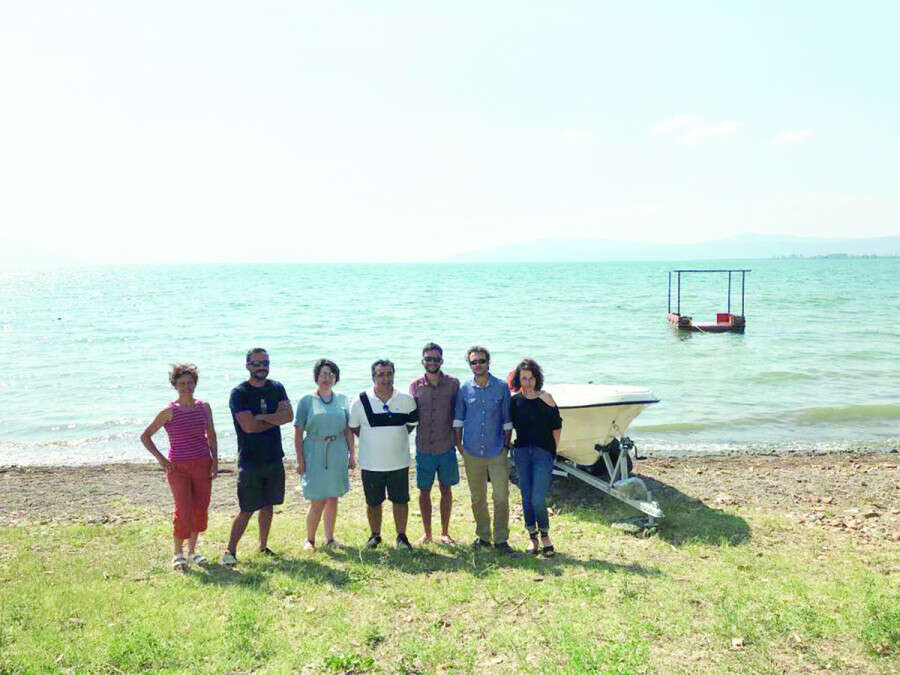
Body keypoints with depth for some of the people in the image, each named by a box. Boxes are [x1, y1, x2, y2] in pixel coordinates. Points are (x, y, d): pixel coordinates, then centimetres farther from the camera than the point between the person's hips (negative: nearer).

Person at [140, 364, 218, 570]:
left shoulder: (204, 407, 5)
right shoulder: (169, 412, -5)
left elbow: (211, 436, 15)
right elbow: (145, 436, 1)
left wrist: (215, 459, 5)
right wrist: (160, 459, -6)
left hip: (202, 464, 4)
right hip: (178, 467, -3)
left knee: (200, 509, 7)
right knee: (183, 510, -8)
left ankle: (192, 551, 22)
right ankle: (178, 554, 8)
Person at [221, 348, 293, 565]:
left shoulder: (276, 388, 8)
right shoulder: (239, 393, -7)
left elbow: (289, 415, -6)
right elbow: (248, 426, -17)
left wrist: (262, 417, -15)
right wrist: (274, 419, -6)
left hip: (274, 458, 5)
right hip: (250, 460, -5)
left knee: (268, 505, 13)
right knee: (247, 510, -5)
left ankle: (263, 545, 25)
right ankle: (230, 550, 5)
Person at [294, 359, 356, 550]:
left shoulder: (342, 399, 8)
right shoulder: (307, 401, -1)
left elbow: (348, 430, 12)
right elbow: (298, 432, -3)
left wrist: (351, 454, 8)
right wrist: (299, 460, -7)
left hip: (337, 454, 3)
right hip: (315, 454, -3)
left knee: (333, 499, 10)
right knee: (317, 502, -4)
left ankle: (330, 537, 23)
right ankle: (309, 540, 14)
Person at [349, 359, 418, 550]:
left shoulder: (406, 400, -3)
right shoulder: (361, 400, -7)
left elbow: (412, 424, 12)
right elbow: (354, 427, 6)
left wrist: (396, 437, 5)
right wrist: (372, 441, 3)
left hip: (399, 462, 1)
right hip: (371, 463, 0)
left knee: (401, 500, 6)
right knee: (373, 502, 11)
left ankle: (401, 536, 21)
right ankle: (375, 535, 29)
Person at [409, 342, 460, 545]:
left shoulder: (453, 383, -3)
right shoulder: (415, 385, 1)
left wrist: (457, 439, 1)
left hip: (446, 447, -1)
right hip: (423, 448, 1)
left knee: (446, 489, 9)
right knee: (424, 490, 9)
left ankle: (445, 533, 23)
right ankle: (427, 533, 23)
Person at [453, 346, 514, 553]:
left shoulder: (502, 387, -1)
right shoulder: (464, 389, 2)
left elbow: (507, 420, 5)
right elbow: (458, 419, 10)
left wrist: (506, 445, 1)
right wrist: (459, 444, 6)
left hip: (497, 452, -1)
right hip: (472, 452, 2)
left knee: (501, 497, -3)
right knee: (477, 498, 11)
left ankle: (501, 539, 9)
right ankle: (483, 536, 25)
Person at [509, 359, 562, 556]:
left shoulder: (546, 399, -4)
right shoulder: (515, 401, 5)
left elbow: (557, 427, 1)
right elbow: (511, 425, 15)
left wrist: (552, 450, 2)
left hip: (543, 452, -3)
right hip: (521, 452, 4)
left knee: (538, 499, -11)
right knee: (526, 497, 6)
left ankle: (545, 535, 13)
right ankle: (532, 537, 21)